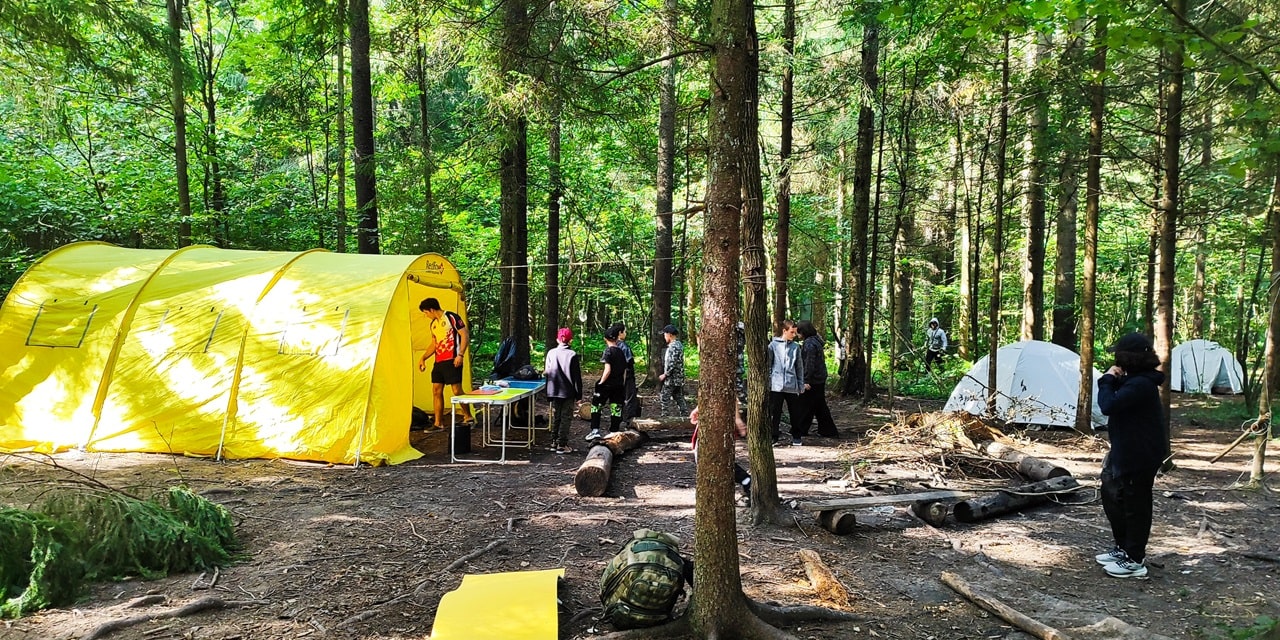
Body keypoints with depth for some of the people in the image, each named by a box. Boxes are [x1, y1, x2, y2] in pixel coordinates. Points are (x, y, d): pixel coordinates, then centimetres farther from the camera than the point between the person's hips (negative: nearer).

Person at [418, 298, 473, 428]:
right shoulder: (433, 324, 18)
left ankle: (468, 417, 6)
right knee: (436, 391, 4)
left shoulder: (452, 317, -7)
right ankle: (438, 423, 9)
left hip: (452, 361, -8)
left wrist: (460, 355, -19)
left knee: (456, 390, -9)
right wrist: (423, 358, 17)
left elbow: (465, 335, -11)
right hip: (438, 362, 8)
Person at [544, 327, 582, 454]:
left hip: (554, 391, 4)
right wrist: (579, 395, -2)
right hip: (568, 392, -4)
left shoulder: (551, 353, -2)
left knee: (555, 417, 16)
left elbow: (547, 372, 3)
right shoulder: (572, 355, -11)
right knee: (566, 418, 3)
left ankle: (554, 442, 24)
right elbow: (577, 377, -8)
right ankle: (562, 445, 3)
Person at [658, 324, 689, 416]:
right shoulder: (679, 344, 12)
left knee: (664, 398, -3)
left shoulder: (673, 346, -18)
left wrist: (665, 375, -14)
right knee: (679, 398, 13)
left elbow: (672, 364, -23)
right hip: (679, 378, 10)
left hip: (672, 378, -10)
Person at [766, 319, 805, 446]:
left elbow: (800, 367, 12)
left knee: (795, 413, 6)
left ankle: (796, 437, 17)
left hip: (792, 386, 3)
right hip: (776, 386, -3)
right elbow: (768, 365, 1)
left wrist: (801, 385, 9)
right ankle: (775, 436, 12)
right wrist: (767, 382, -5)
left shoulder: (796, 347, 9)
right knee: (775, 413, 2)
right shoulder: (773, 345, 0)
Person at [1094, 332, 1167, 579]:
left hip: (1140, 455, -11)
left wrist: (1108, 380, -15)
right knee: (1113, 498, 19)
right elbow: (1116, 402, 12)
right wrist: (1112, 380, -4)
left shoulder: (1140, 384, -24)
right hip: (1127, 452, 11)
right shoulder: (1135, 380, 9)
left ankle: (1134, 561, 10)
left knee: (1135, 506, 0)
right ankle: (1123, 549, 32)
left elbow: (1108, 405, -30)